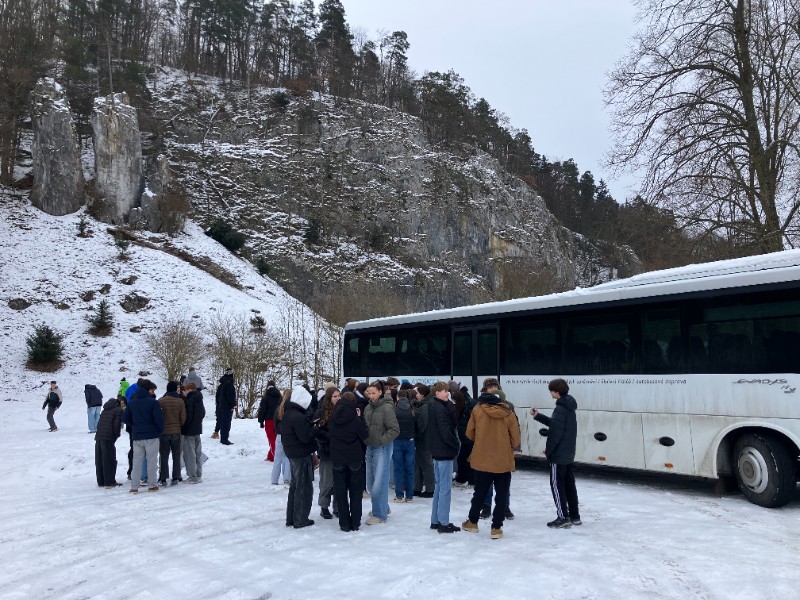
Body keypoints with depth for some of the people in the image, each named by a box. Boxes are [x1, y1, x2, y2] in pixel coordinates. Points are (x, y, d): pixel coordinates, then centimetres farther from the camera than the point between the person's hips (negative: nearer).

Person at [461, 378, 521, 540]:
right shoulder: (507, 412, -10)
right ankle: (496, 528, 11)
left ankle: (472, 522, 31)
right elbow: (515, 437, -4)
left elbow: (470, 433, -1)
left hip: (482, 459, 2)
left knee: (479, 493, 18)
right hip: (503, 460, -1)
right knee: (501, 495, 10)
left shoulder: (477, 410, -9)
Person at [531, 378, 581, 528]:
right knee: (569, 484, 15)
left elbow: (555, 432, -21)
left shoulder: (560, 408, -20)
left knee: (557, 485, -1)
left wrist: (548, 449, -10)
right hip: (568, 453, 9)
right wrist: (538, 416, 17)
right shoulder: (568, 406, 9)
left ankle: (563, 517, 1)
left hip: (558, 454, -9)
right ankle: (574, 516, 21)